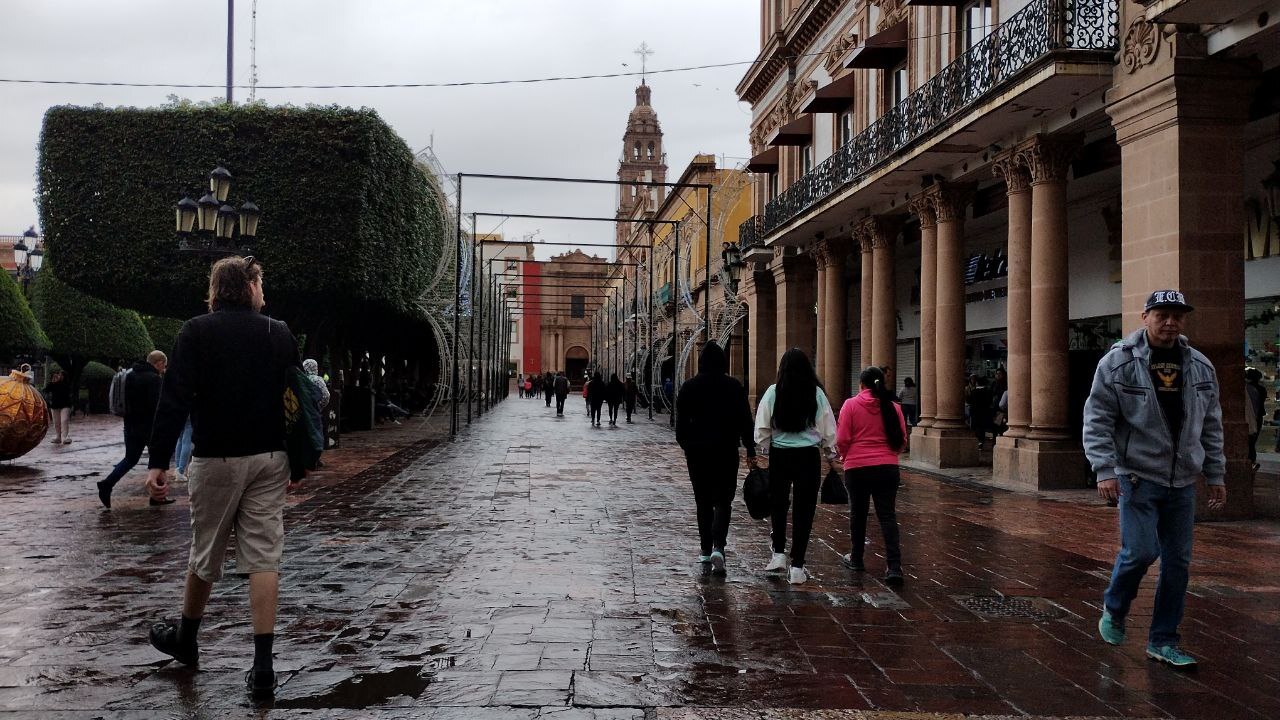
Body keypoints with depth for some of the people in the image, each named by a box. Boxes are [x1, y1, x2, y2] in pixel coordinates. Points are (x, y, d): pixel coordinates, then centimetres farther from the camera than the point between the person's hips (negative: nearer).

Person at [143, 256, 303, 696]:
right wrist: (299, 465, 12)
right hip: (269, 459, 2)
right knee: (264, 557, 0)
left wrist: (158, 461, -12)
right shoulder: (280, 335, 4)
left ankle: (185, 640, 36)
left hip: (217, 460, -2)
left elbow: (175, 399, -12)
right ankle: (263, 667, -2)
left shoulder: (196, 332, -3)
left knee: (205, 554, 14)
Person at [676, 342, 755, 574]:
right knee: (723, 501, 0)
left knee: (703, 502, 13)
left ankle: (705, 549, 17)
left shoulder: (689, 387, 1)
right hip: (726, 451, -1)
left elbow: (681, 422, 5)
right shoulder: (734, 386, -2)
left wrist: (686, 446, 19)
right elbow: (745, 420, -1)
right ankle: (718, 546, -19)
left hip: (697, 452, 2)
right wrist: (750, 450, 5)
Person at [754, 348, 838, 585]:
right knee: (804, 509, 5)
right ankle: (797, 567, 6)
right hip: (809, 456, 0)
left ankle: (779, 554, 17)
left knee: (779, 505, 20)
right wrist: (832, 456, 16)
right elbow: (828, 430, 3)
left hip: (779, 455, 1)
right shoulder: (817, 394, -3)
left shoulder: (773, 393, -4)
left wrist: (766, 451, 13)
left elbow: (762, 428, -2)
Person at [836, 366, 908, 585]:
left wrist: (847, 456, 13)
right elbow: (901, 442, 6)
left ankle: (856, 559, 27)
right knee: (887, 515, 1)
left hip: (857, 468, -2)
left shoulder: (851, 405, -6)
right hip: (887, 467, 2)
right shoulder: (893, 407, 2)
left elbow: (842, 440, -8)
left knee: (858, 514, 14)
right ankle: (894, 566, -10)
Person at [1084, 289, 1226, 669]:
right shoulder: (1118, 362, -7)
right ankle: (1114, 610, 18)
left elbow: (1211, 426, 16)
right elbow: (1097, 420, -8)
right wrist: (1105, 470, -15)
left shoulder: (1199, 367, 9)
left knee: (1177, 562, 6)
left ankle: (1163, 642, 18)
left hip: (1182, 482, 5)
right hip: (1138, 476, -5)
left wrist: (1215, 474, 14)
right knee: (1140, 551, -12)